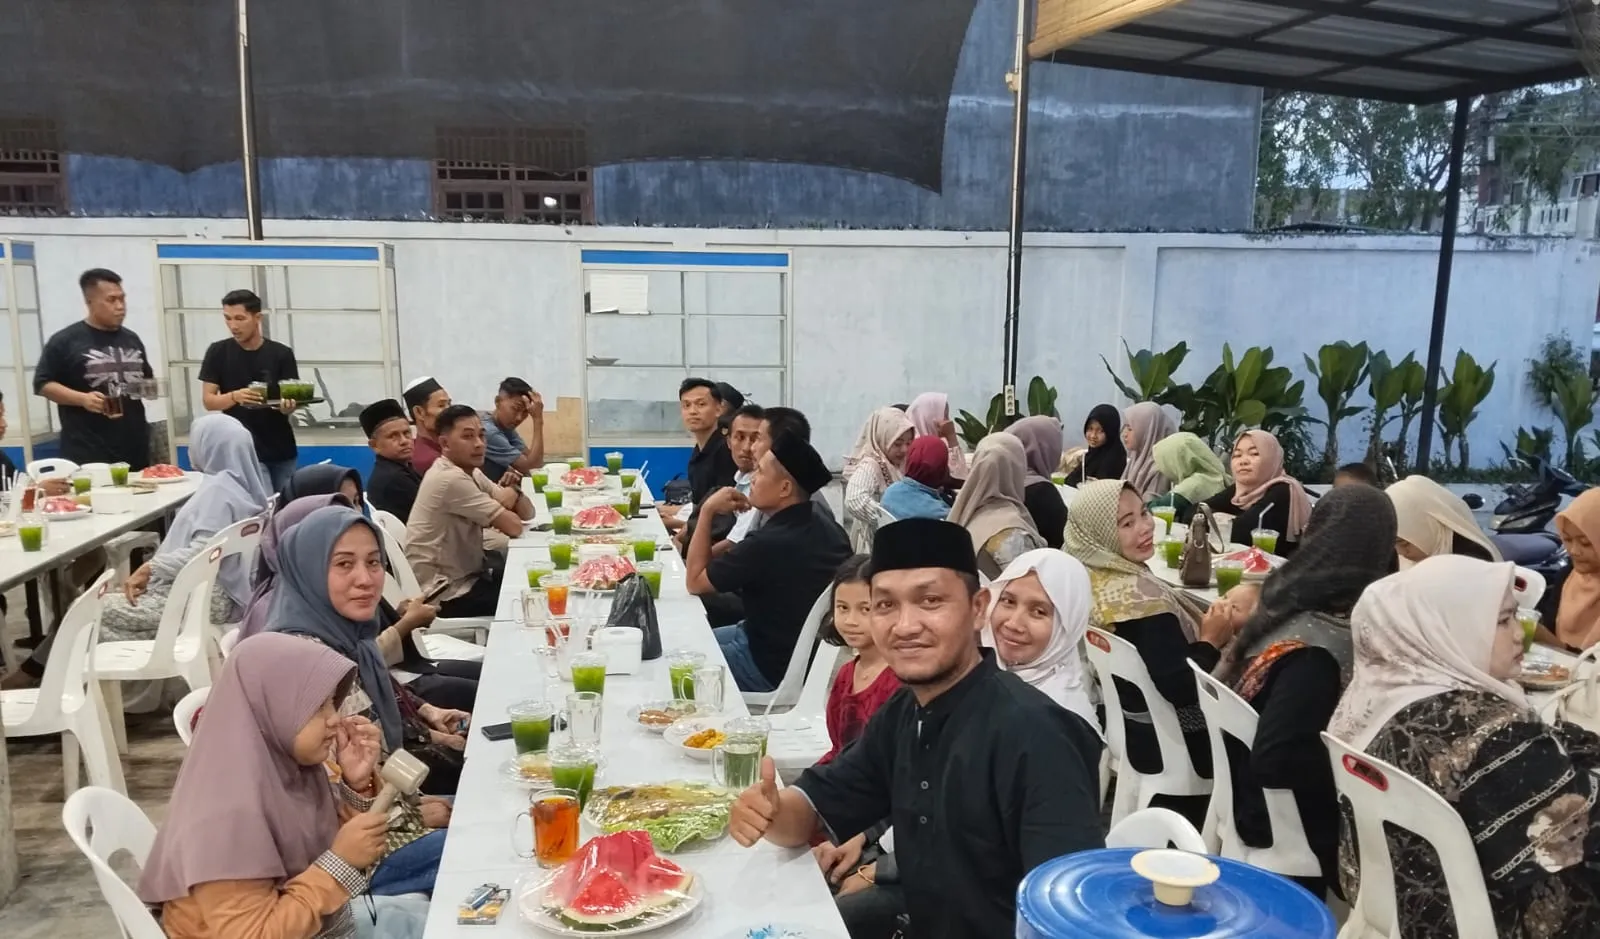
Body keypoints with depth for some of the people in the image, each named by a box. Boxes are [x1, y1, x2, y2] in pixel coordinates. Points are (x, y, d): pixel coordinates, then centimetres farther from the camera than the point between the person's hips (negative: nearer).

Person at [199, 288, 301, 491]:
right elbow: (208, 401, -2)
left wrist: (287, 405, -27)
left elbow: (291, 397, -3)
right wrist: (235, 396, -22)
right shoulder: (218, 352, -1)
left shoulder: (281, 354, -3)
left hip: (281, 451, 1)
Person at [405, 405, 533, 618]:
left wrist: (514, 493, -16)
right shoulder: (450, 479, -23)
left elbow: (527, 513, 5)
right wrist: (505, 501, 1)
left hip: (468, 573, 8)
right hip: (450, 594, -8)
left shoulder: (471, 472, 5)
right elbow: (514, 527, -20)